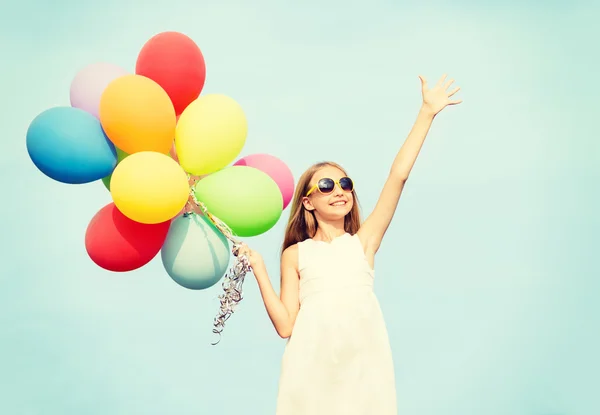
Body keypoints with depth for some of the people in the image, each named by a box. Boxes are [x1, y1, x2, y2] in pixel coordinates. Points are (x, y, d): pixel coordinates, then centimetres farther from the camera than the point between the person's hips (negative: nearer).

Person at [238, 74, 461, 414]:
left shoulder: (363, 242, 10)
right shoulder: (295, 254, 10)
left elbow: (398, 176, 4)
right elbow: (286, 325, 2)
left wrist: (427, 113, 3)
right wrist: (259, 270, -2)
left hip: (362, 362, 1)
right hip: (313, 365, 0)